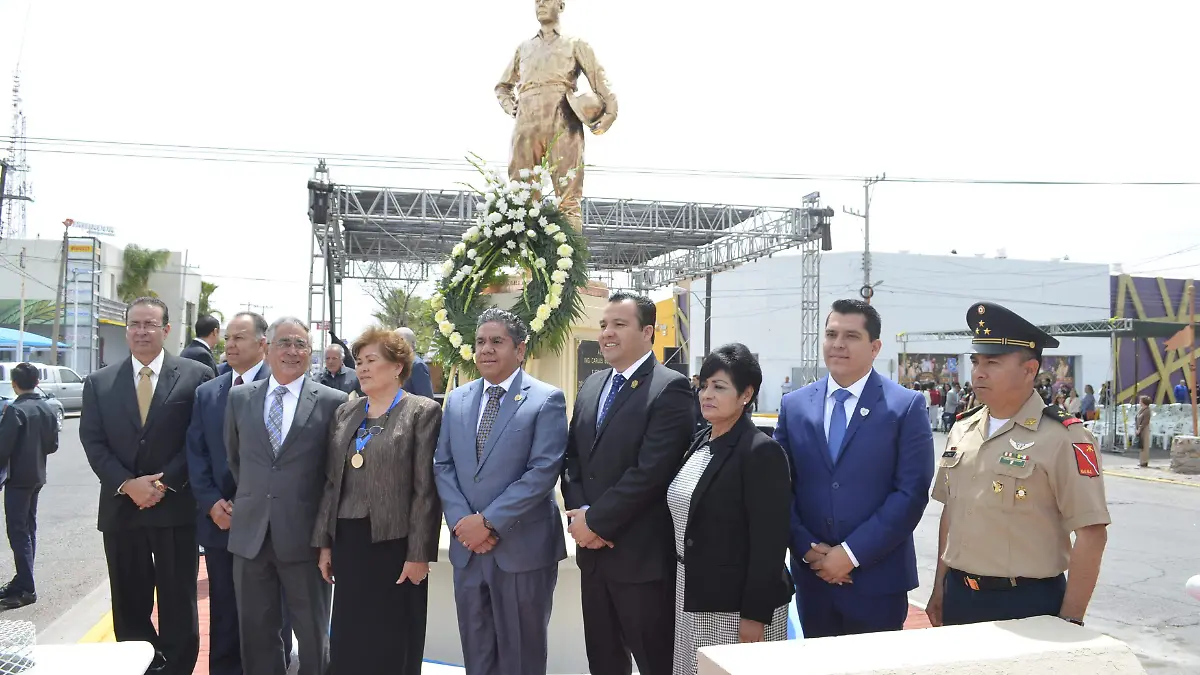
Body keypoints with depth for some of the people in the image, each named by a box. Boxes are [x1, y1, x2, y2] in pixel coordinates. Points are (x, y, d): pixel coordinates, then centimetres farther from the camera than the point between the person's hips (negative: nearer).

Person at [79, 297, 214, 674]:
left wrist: (164, 482, -12)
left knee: (178, 604, 4)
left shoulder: (196, 376, -1)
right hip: (120, 509, 3)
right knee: (130, 605, 11)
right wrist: (127, 484, -10)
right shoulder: (99, 383, 8)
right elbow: (93, 443, 3)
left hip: (176, 507, -3)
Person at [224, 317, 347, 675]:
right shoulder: (240, 397, 5)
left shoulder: (332, 401, -5)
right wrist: (252, 497, 14)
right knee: (255, 631, 13)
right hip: (250, 533, 3)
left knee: (312, 632, 11)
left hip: (304, 534, -3)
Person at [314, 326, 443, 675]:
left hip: (394, 541, -5)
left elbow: (425, 489, -10)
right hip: (348, 539, 5)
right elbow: (332, 482, 12)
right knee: (347, 641, 11)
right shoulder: (345, 413, 11)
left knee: (391, 644, 5)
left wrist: (419, 553, -13)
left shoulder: (422, 412, -6)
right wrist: (324, 542, 9)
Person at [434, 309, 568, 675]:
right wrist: (462, 521, -8)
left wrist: (489, 521, -17)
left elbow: (544, 470, -15)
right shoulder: (457, 400, 11)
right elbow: (443, 465, 7)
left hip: (523, 548, -5)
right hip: (468, 547, 5)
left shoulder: (547, 399, -7)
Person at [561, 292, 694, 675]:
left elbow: (650, 471, -20)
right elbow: (572, 456, 12)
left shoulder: (669, 388, -13)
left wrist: (596, 520, -15)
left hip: (641, 554, -7)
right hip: (593, 549, 7)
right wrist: (578, 511, -5)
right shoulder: (592, 386, 12)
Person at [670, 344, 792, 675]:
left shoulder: (762, 452, -15)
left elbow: (769, 542, -18)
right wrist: (682, 590, 15)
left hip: (737, 604, -7)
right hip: (692, 599, 7)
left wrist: (755, 615, -19)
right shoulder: (700, 443, 8)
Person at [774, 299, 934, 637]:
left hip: (877, 579, -3)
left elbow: (912, 492, -10)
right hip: (811, 577, 3)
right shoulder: (795, 406, 6)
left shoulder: (907, 406, -4)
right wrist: (808, 548, -8)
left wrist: (852, 552, -14)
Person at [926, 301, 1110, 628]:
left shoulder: (1063, 437, -13)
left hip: (1029, 603, -5)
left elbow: (1091, 533, -14)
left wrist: (1069, 621, -13)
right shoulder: (961, 430, 6)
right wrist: (940, 588, 13)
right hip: (959, 596, 6)